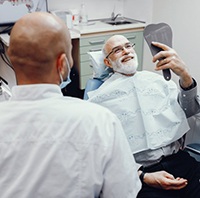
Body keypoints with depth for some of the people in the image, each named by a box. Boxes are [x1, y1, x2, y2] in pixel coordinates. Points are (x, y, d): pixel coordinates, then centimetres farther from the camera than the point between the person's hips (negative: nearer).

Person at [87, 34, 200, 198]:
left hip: (178, 160, 4)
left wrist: (184, 74, -15)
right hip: (138, 172, -4)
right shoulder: (101, 97, 2)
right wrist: (144, 177, -11)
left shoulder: (156, 79, 12)